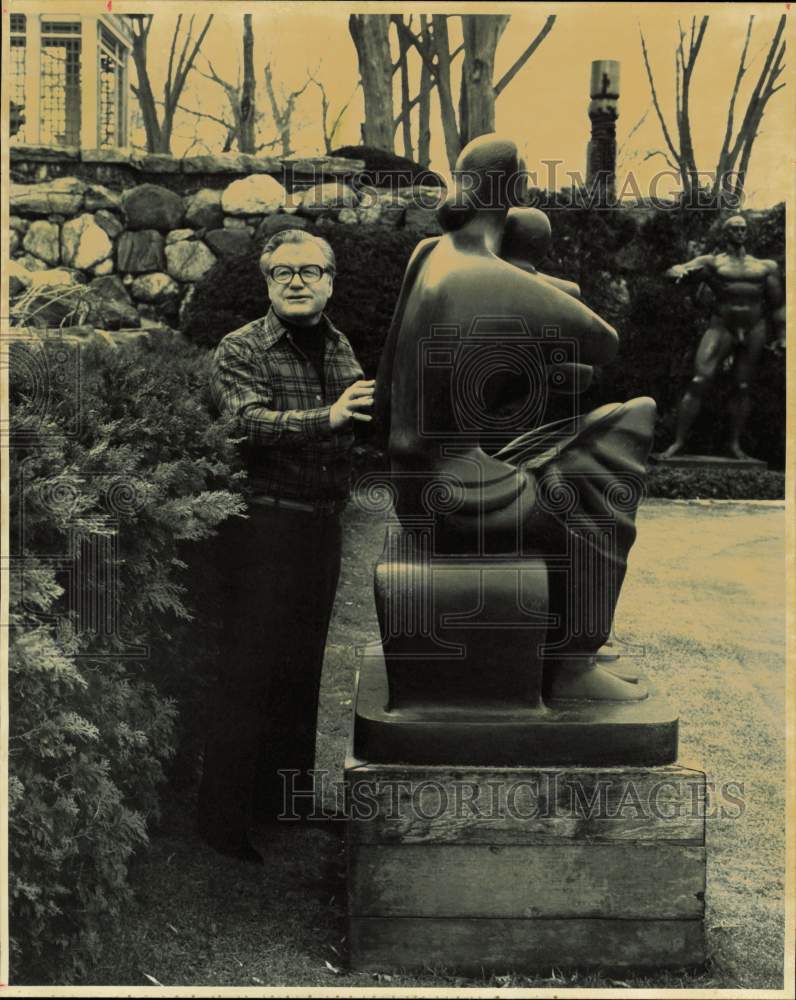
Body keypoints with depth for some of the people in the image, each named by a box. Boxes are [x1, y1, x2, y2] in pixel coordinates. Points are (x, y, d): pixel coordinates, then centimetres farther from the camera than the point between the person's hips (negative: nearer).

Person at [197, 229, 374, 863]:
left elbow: (361, 425, 27)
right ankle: (223, 818, 2)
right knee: (251, 673, -7)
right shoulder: (241, 351, -7)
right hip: (264, 528, -6)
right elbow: (253, 421, -26)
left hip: (324, 526, 7)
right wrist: (327, 417, -40)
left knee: (303, 667, 15)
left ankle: (288, 798, 29)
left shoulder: (340, 349, 13)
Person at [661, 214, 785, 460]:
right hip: (722, 327, -3)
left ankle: (735, 444, 9)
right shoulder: (713, 262, 8)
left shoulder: (765, 267, 15)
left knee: (743, 388, 3)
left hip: (754, 330, 3)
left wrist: (780, 336, 10)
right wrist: (678, 271, -28)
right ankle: (679, 441, -14)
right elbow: (675, 272, -4)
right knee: (698, 383, -14)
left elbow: (777, 304, 17)